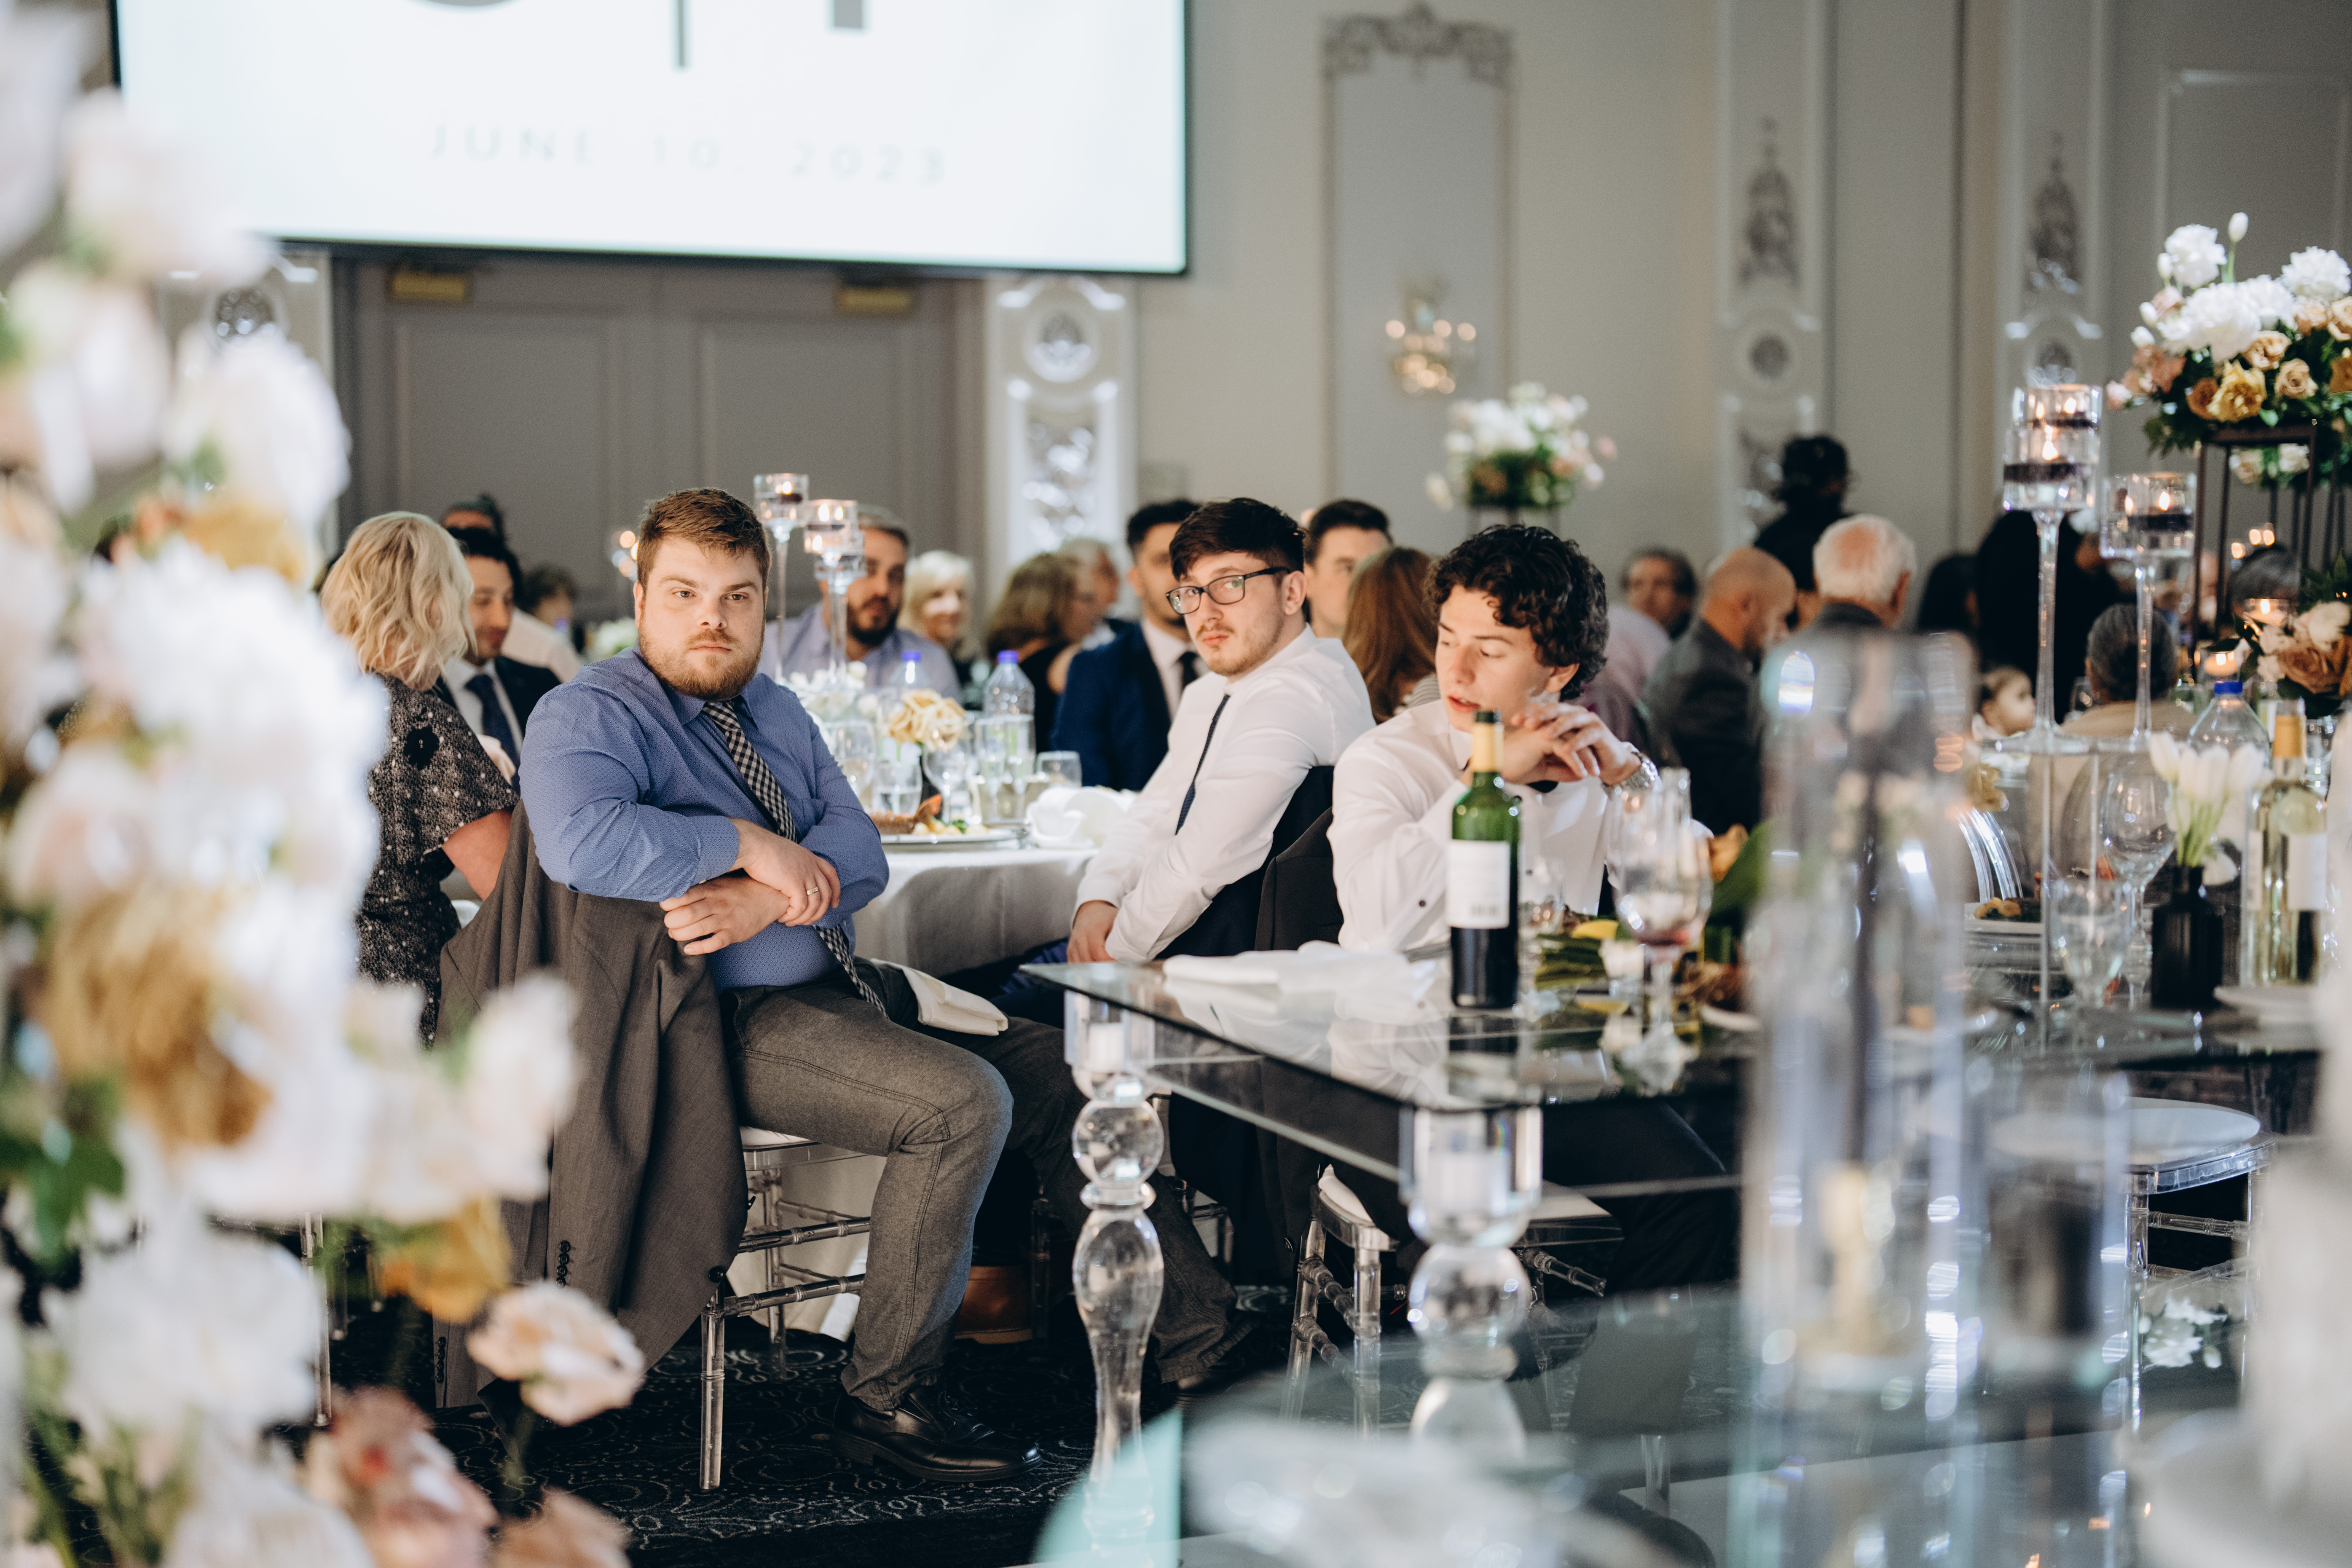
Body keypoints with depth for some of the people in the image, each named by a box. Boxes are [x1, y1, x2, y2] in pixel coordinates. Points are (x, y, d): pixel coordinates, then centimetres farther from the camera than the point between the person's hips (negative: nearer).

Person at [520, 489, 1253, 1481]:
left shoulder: (775, 712, 18)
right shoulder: (589, 717, -6)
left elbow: (861, 853, 6)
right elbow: (582, 843, -29)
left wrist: (772, 899, -15)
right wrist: (748, 845, -18)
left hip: (850, 989, 8)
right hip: (727, 1023, -8)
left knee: (1061, 1071, -2)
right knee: (965, 1102, -26)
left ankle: (1203, 1346, 4)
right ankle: (885, 1398, -12)